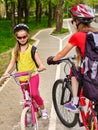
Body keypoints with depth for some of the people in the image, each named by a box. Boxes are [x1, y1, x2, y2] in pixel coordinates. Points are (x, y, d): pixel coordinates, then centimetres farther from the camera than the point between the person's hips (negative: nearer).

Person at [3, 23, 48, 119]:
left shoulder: (32, 48, -4)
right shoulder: (15, 50, 5)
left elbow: (38, 61, -9)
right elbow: (12, 63, 5)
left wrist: (41, 67, -31)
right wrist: (6, 73, -12)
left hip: (33, 75, -4)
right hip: (22, 78, 4)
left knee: (34, 94, -24)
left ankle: (43, 109, 1)